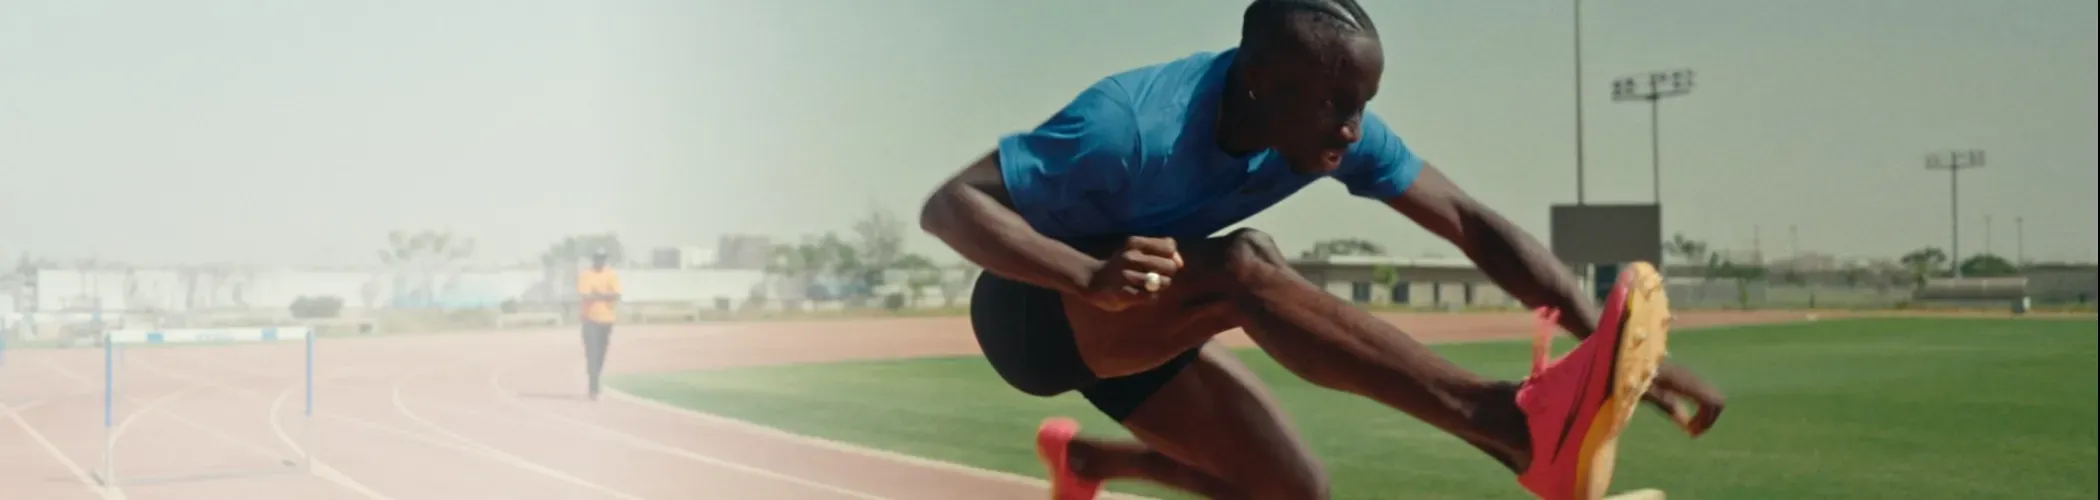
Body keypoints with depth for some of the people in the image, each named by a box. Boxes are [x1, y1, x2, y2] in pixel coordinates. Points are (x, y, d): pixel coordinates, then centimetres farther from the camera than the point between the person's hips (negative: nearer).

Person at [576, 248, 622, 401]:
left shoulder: (612, 275, 5)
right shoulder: (585, 275, -3)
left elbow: (616, 296, -7)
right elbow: (584, 296, -15)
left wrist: (596, 294, -17)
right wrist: (605, 295, -14)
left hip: (606, 320, 3)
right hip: (590, 320, -3)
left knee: (601, 354, 10)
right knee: (591, 353, -11)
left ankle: (594, 385, 25)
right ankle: (594, 389, -16)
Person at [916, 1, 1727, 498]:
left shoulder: (1336, 130, -16)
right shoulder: (1133, 125, -34)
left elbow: (1472, 224, -15)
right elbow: (946, 205, -33)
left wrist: (1602, 343, -23)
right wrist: (1087, 275, -49)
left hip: (1136, 328, 7)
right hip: (1037, 310, -7)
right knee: (1246, 268, -34)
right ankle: (1517, 423, -45)